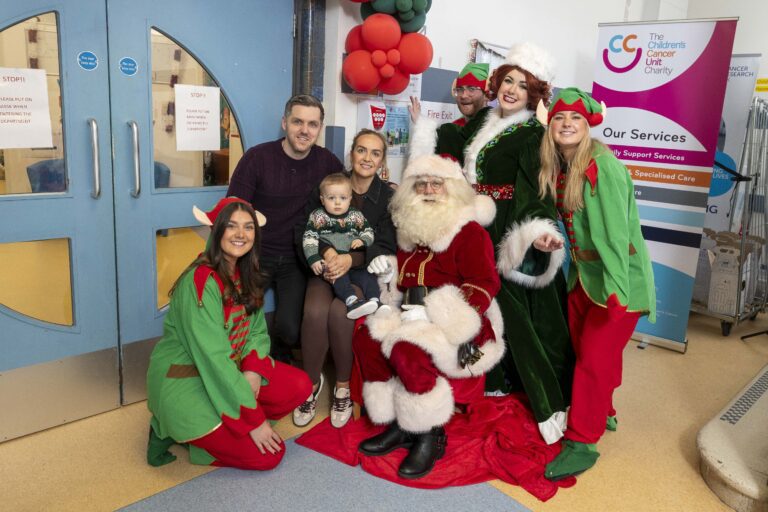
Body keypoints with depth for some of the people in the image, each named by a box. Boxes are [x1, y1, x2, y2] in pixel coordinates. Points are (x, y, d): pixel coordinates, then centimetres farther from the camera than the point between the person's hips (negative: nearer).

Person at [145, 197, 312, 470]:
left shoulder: (245, 274, 3)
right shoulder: (201, 281, -24)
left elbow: (257, 330, 6)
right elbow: (213, 357, -26)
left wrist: (253, 371, -16)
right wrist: (254, 419, -23)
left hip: (227, 373, 8)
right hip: (183, 383, -8)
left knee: (299, 386, -8)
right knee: (267, 455, -11)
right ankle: (172, 431, 3)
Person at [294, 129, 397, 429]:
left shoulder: (388, 197, 1)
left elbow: (384, 247, -5)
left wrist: (351, 259, -23)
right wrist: (327, 251, -22)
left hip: (363, 272, -1)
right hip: (325, 269, 1)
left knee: (339, 312, -31)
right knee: (315, 312, -29)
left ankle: (343, 386, -6)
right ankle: (312, 382, -4)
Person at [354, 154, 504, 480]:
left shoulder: (468, 230, -5)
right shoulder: (411, 227, 18)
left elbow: (484, 284, -15)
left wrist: (431, 313, -24)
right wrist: (390, 270, 7)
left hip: (456, 318, -7)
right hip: (415, 312, 7)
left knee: (408, 351, -32)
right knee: (366, 338, -15)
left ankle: (430, 437, -10)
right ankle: (400, 426, -4)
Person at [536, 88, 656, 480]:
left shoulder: (603, 166, -20)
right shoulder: (557, 168, 3)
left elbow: (616, 229, -25)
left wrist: (615, 289, -29)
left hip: (616, 277, -7)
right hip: (582, 274, 7)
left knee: (595, 359, -3)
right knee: (583, 351, 16)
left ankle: (582, 443, 9)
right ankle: (603, 414, 38)